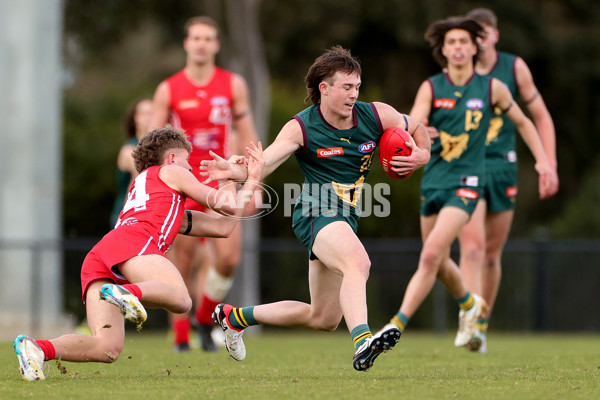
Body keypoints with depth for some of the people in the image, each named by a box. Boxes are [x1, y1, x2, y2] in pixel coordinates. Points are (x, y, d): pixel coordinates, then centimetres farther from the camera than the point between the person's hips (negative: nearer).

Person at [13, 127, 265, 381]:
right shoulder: (170, 172, 26)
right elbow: (225, 205, 28)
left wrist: (252, 178, 53)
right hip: (132, 245, -7)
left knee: (108, 348, -10)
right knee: (180, 299, -26)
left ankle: (39, 349, -30)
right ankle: (128, 292, -51)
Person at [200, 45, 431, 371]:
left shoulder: (377, 116, 0)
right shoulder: (301, 128, -12)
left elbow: (418, 130, 18)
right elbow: (263, 164, -22)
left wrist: (422, 155, -5)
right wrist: (234, 171, -44)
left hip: (346, 219, 7)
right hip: (316, 212, -7)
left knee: (324, 318, 13)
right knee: (358, 262, -39)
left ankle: (235, 317, 30)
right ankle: (362, 342, -58)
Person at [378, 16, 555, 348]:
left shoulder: (492, 88, -2)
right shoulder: (431, 88, -2)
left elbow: (522, 122, 15)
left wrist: (543, 160, 7)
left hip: (465, 183, -3)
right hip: (433, 181, 3)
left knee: (431, 256, -20)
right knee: (439, 263, 16)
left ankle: (396, 326, -20)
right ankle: (468, 304, 47)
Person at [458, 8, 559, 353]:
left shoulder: (514, 68, 0)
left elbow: (541, 117, 7)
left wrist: (549, 166, 0)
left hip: (503, 167, 2)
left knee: (492, 254, 9)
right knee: (472, 246, -19)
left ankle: (483, 325, 24)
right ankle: (471, 322, -25)